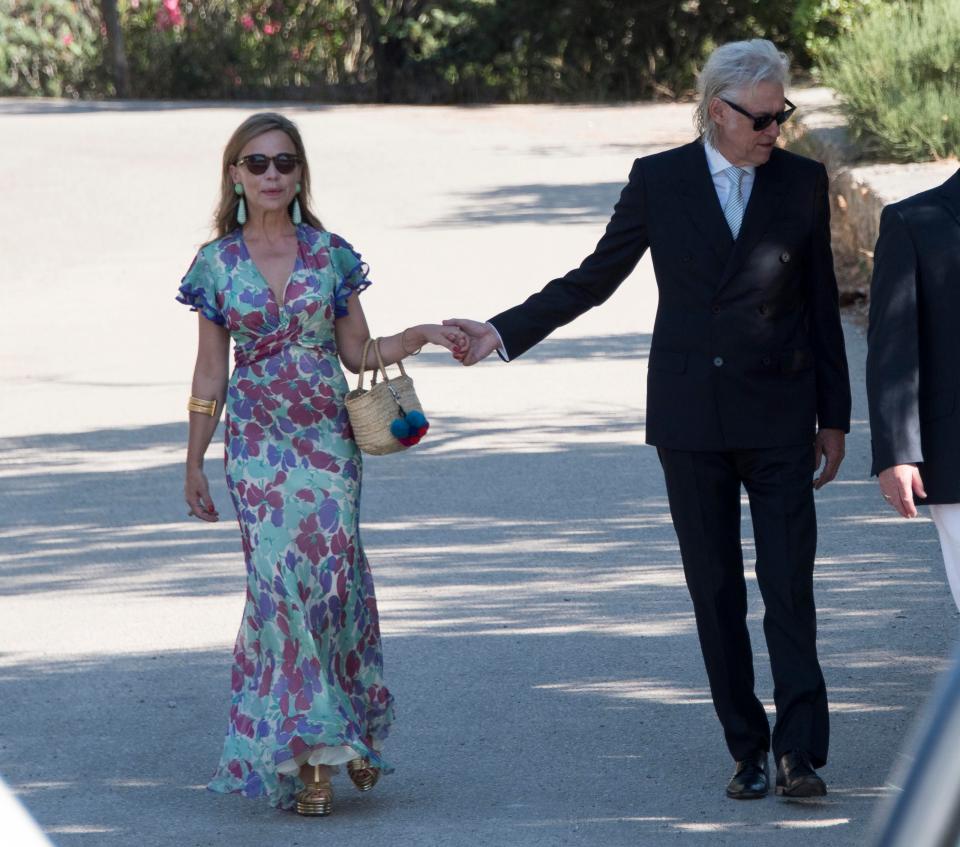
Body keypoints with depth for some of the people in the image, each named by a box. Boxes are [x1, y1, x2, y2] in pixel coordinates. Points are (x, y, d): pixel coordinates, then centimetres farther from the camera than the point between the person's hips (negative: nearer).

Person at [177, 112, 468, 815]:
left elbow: (358, 353, 9)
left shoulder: (330, 254, 4)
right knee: (280, 578, -8)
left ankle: (347, 732, 9)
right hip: (258, 441, 0)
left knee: (332, 570, -9)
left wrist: (420, 336, -8)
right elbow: (211, 371, 8)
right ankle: (308, 756, -3)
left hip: (327, 436, 0)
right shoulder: (218, 264, 4)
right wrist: (194, 462, 9)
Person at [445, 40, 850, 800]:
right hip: (691, 416, 1)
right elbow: (595, 278, 7)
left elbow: (821, 305, 6)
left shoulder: (802, 182, 2)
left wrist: (834, 417, 7)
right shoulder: (659, 180, 1)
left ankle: (800, 754, -8)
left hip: (778, 420, -1)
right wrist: (505, 331, -2)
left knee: (790, 589, -8)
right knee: (715, 593, 4)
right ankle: (748, 752, 11)